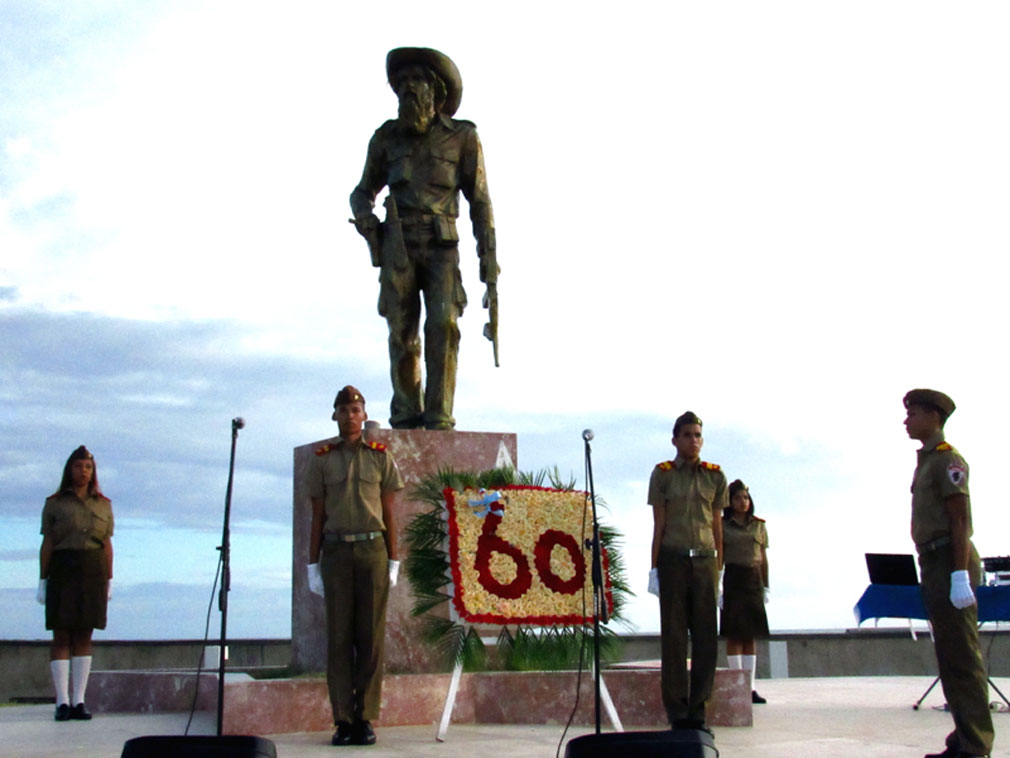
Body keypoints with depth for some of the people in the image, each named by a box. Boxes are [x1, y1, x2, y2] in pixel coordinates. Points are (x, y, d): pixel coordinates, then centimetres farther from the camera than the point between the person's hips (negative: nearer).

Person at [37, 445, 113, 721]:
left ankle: (79, 701, 5)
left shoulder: (103, 505, 12)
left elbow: (107, 545, 11)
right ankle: (62, 702, -4)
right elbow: (47, 544, 2)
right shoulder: (54, 503, 5)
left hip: (93, 574, 2)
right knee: (62, 636, -4)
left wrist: (110, 580, 5)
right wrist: (43, 580, -4)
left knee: (85, 636, 2)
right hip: (62, 572, -2)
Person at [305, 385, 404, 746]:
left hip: (372, 550, 0)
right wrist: (313, 566, 4)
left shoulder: (380, 457, 8)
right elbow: (317, 518, 9)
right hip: (336, 551, 0)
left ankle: (366, 718, 6)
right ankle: (343, 720, 4)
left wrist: (393, 563, 3)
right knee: (338, 636, -1)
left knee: (371, 635, -1)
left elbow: (389, 515, 8)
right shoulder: (322, 459, 8)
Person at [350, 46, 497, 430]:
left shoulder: (463, 137, 1)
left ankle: (438, 416, -18)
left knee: (442, 324, -21)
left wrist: (489, 256, -3)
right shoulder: (386, 137, 7)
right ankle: (406, 416, 11)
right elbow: (363, 193, 18)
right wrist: (365, 219, -6)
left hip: (441, 247, -2)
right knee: (402, 333, -5)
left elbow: (480, 200, 4)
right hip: (398, 248, 2)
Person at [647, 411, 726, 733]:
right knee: (674, 637, -1)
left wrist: (719, 569, 8)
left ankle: (698, 711, 8)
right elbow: (659, 525, 4)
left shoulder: (715, 476, 11)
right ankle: (677, 713, 3)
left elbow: (717, 525, 12)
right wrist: (654, 568, -1)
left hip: (705, 561, 2)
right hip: (674, 561, -2)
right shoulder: (662, 474, 5)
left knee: (706, 637, 0)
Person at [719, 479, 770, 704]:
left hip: (753, 580, 4)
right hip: (732, 580, -4)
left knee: (750, 635, 5)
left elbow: (763, 558, 13)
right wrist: (717, 588, -10)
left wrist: (766, 587, 8)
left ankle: (750, 687, 6)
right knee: (734, 633, -5)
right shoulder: (722, 525, 1)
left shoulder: (759, 525, 12)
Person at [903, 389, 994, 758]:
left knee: (961, 657, -9)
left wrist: (960, 575, -23)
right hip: (934, 565, 10)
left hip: (949, 561, -10)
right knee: (950, 657, 11)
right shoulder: (927, 461, 19)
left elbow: (960, 519, -16)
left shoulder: (947, 459, -9)